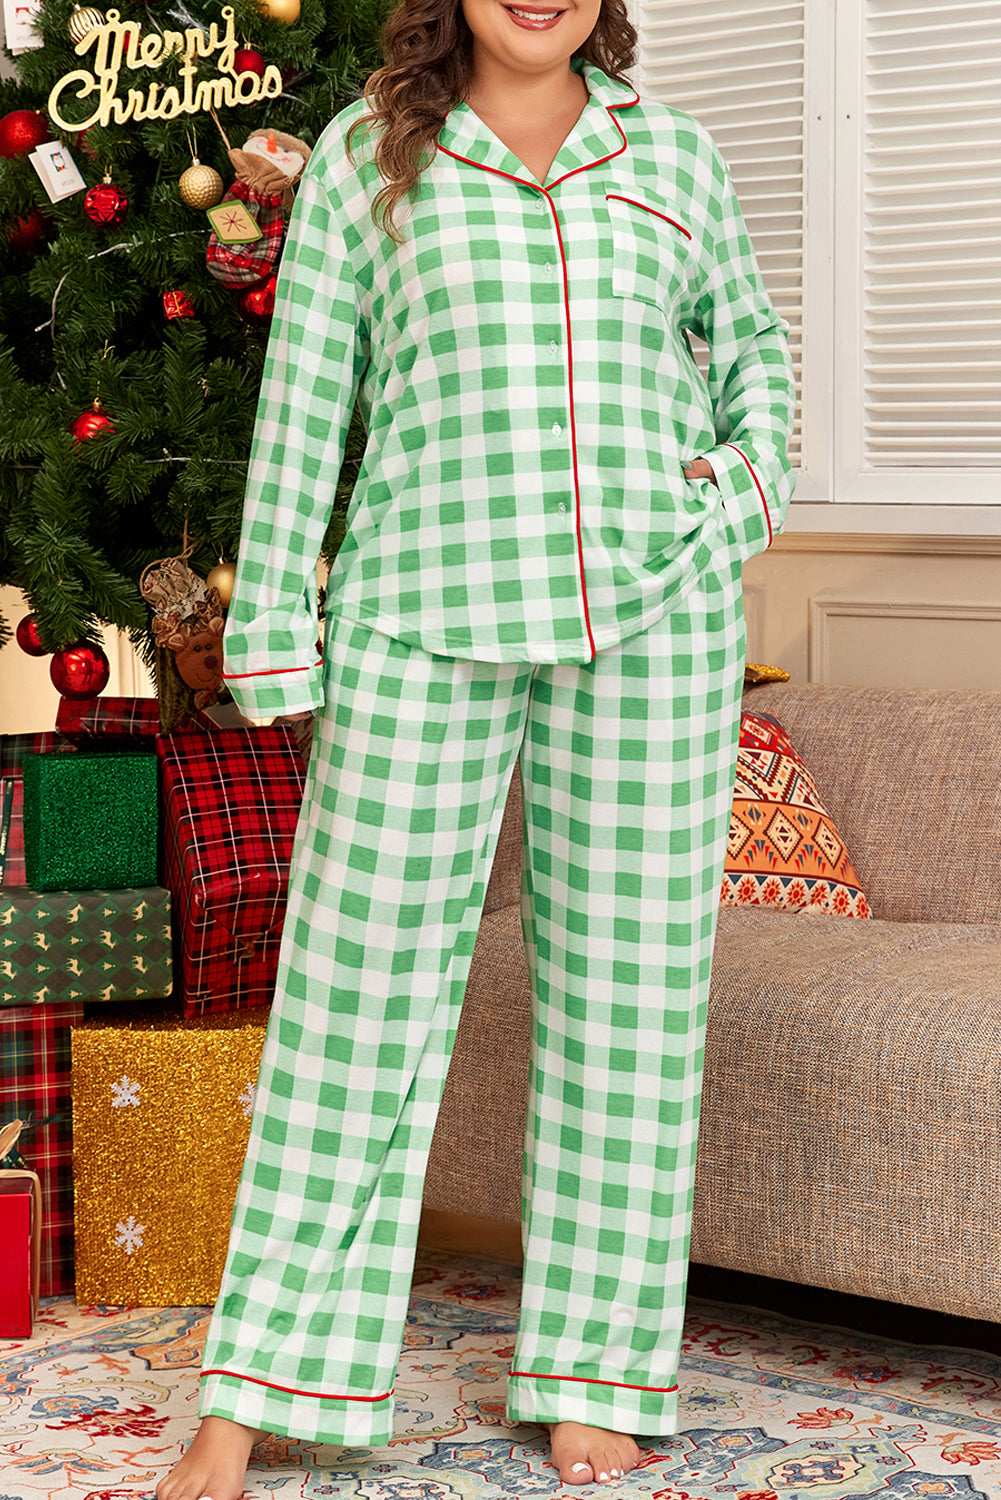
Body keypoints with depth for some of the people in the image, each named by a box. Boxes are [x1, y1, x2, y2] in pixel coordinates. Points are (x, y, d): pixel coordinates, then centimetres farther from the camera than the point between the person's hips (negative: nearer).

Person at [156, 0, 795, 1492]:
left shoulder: (673, 154, 11)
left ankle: (592, 1373, 15)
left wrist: (755, 482, 7)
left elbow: (750, 340, 25)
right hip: (428, 620, -2)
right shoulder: (365, 154, 6)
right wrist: (271, 628, 1)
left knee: (626, 975, 3)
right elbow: (302, 401, 4)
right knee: (361, 976, -1)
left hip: (649, 617, 2)